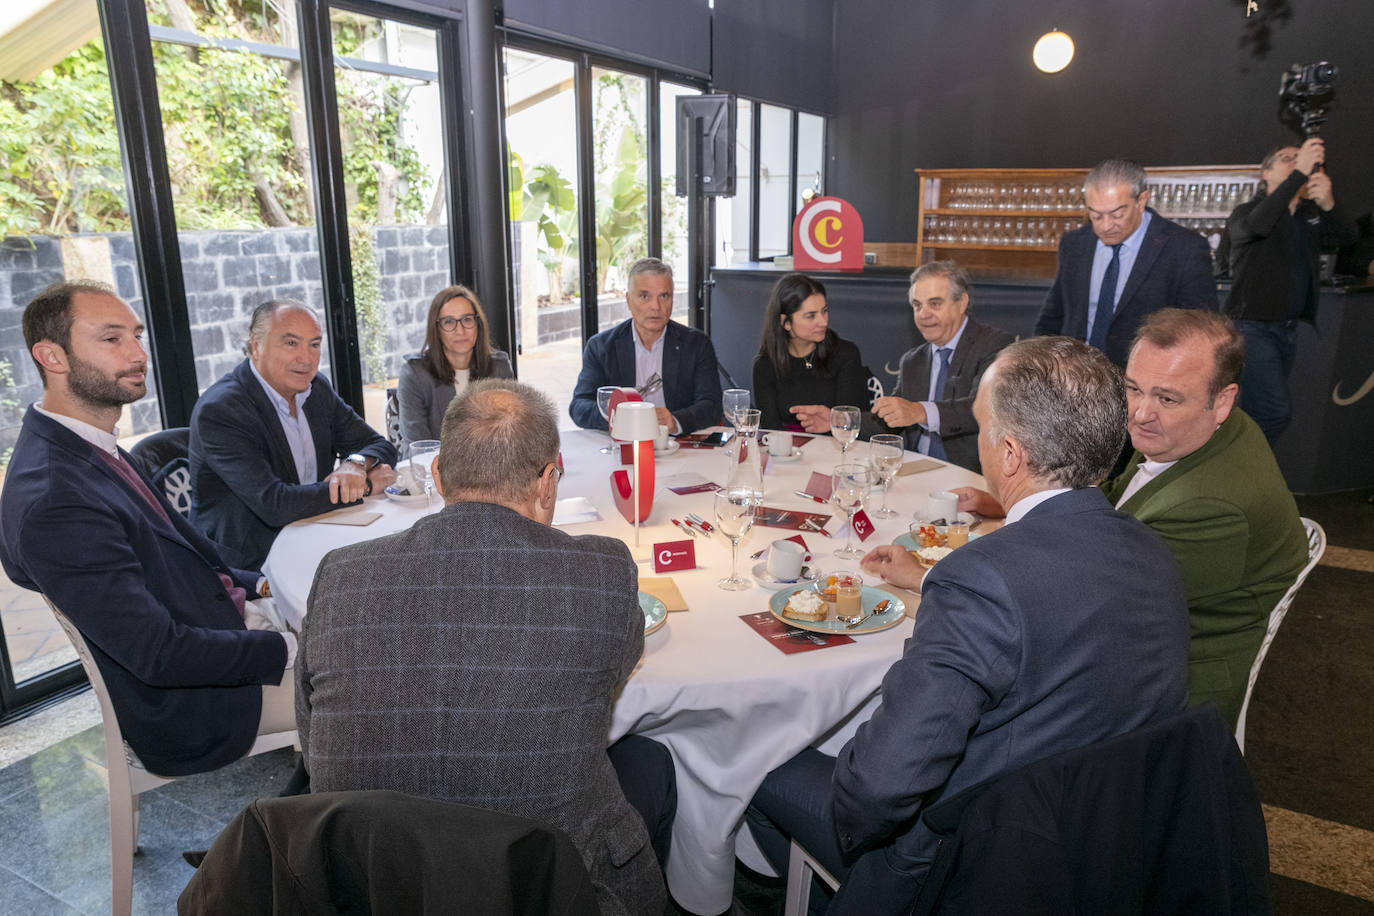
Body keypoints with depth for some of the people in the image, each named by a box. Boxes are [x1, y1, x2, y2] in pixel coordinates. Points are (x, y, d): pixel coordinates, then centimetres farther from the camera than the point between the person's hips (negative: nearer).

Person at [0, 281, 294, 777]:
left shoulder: (94, 451, 2)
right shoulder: (53, 503, -29)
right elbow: (161, 654, -28)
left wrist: (256, 584, 2)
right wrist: (286, 647, -20)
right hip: (184, 705, -9)